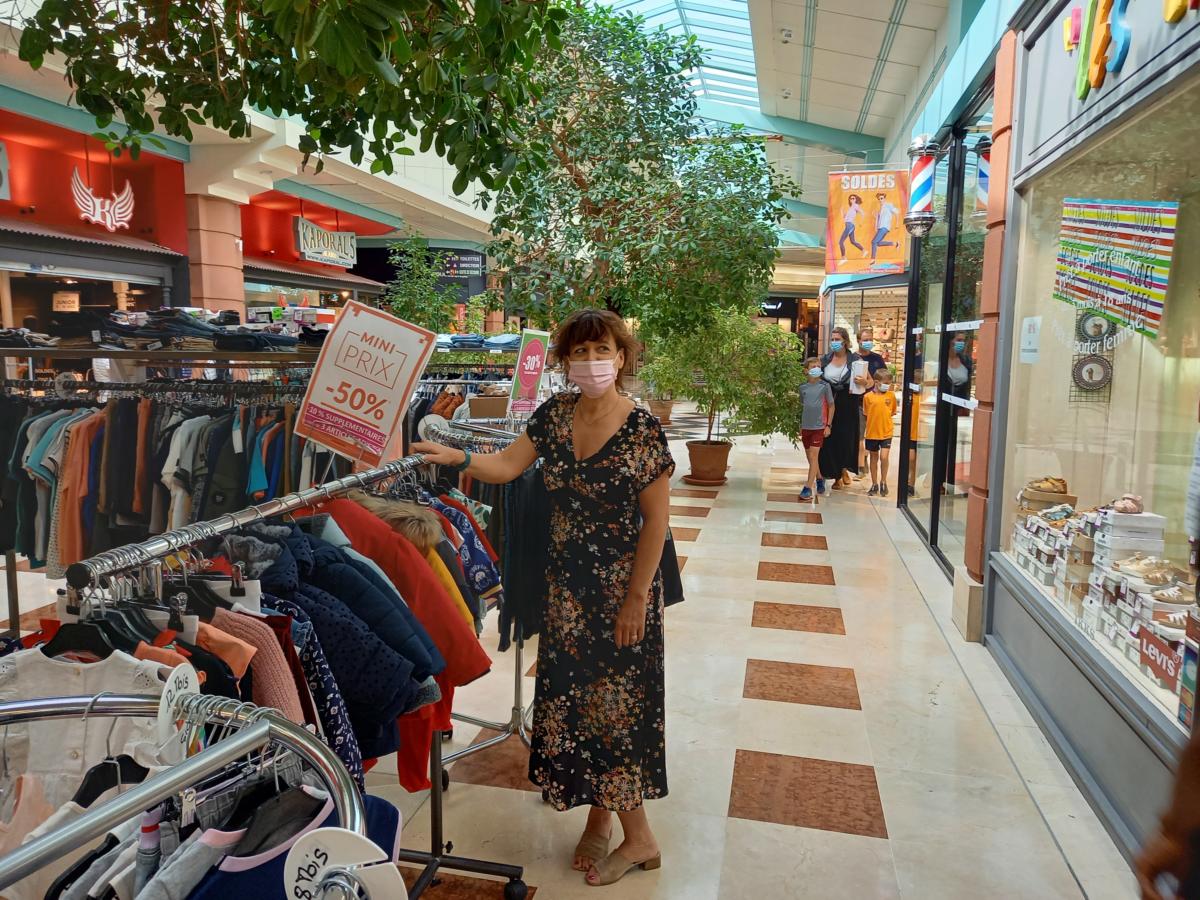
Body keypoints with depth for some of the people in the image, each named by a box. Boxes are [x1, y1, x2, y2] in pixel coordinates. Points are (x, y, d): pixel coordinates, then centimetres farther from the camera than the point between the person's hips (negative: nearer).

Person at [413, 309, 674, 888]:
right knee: (571, 694, 12)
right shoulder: (555, 413, 1)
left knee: (616, 701, 2)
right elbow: (507, 465, 0)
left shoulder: (641, 429, -15)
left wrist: (636, 598, -13)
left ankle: (638, 838, 21)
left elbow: (655, 520, -13)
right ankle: (598, 815, 32)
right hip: (567, 583, 6)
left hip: (621, 586, -5)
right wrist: (456, 457, -18)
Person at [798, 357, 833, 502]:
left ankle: (809, 487, -11)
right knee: (811, 458, 12)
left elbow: (831, 406, 1)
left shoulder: (824, 386, -4)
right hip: (806, 427, 4)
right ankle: (819, 479, 33)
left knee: (813, 457, -10)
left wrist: (828, 425, -4)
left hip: (819, 427, -4)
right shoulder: (803, 387, 6)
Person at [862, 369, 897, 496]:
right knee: (874, 458, 12)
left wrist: (884, 419, 1)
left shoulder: (891, 395, -1)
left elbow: (893, 412, 11)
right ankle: (874, 485, 24)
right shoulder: (868, 396, -6)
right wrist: (874, 421, 0)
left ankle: (883, 482, 7)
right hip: (872, 432, 1)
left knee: (884, 457, -12)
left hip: (886, 433, -1)